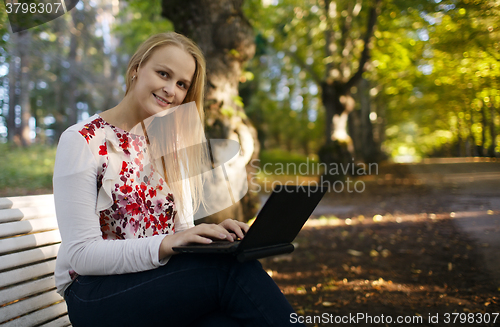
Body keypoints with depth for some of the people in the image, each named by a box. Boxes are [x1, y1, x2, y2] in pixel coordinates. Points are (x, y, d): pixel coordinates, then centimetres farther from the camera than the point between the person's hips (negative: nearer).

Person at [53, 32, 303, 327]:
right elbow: (81, 254, -13)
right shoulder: (82, 141, -6)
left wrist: (211, 235, -10)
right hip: (96, 295, -4)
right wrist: (165, 245, -27)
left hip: (162, 284, 5)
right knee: (234, 269, -29)